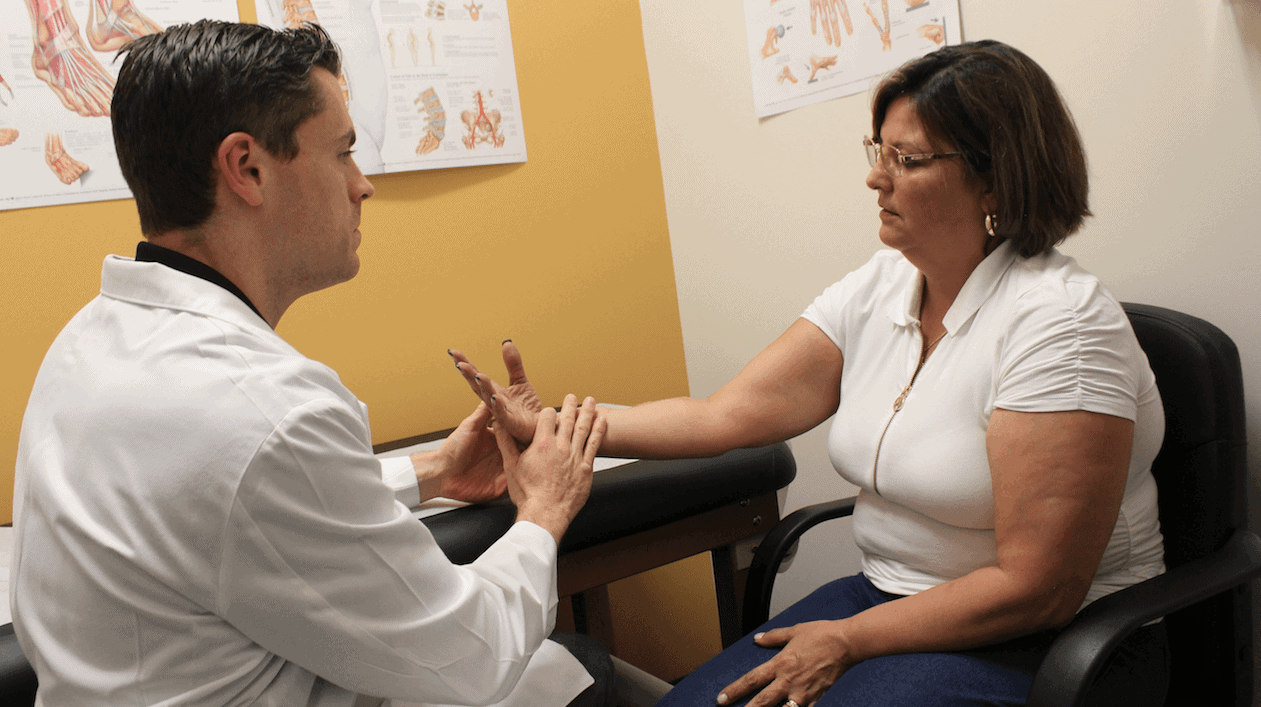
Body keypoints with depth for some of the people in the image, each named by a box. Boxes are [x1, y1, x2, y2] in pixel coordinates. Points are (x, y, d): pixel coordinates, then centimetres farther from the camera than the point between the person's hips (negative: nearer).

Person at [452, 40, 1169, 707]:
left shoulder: (1059, 323, -19)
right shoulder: (876, 288, 1)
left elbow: (1035, 589, -20)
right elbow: (726, 414, -3)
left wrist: (848, 641, -16)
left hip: (1054, 646, -5)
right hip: (893, 600, 6)